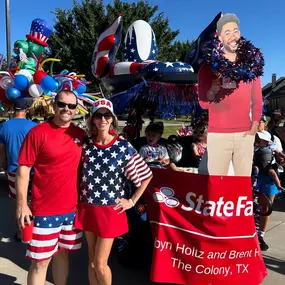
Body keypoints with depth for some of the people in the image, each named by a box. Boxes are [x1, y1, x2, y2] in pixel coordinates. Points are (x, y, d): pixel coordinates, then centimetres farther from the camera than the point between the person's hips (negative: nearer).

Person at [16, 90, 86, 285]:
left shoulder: (80, 135, 4)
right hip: (44, 210, -4)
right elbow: (23, 169, -10)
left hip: (72, 208, 5)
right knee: (41, 261, 6)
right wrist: (22, 204, -14)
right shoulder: (38, 132, -11)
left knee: (63, 253, 19)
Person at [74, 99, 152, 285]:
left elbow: (146, 176, -4)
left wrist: (132, 201, -3)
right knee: (92, 262, 15)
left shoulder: (124, 148, -12)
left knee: (100, 264, 3)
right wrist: (80, 200, 5)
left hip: (110, 211, -3)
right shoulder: (86, 145, -1)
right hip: (88, 209, 4)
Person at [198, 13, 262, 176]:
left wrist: (254, 127, 1)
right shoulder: (209, 66, 1)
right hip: (217, 135, -2)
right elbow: (203, 103, -2)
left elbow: (257, 100, 12)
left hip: (245, 134, 3)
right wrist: (213, 90, -22)